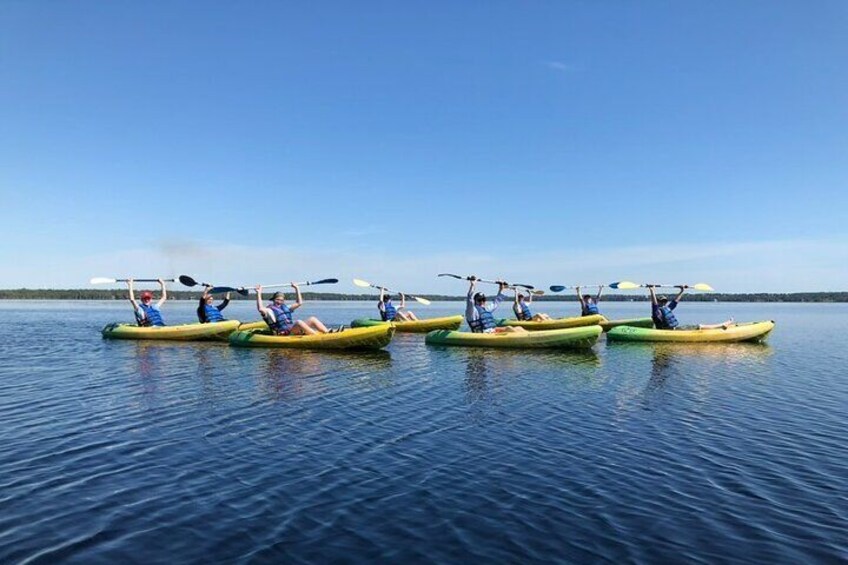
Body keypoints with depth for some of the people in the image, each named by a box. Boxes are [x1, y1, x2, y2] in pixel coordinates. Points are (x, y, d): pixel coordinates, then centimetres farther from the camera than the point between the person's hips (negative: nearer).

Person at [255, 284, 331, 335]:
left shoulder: (285, 307, 27)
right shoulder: (269, 310, 4)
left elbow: (299, 303, 30)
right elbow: (260, 309, -18)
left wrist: (297, 289, 28)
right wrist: (259, 294, -22)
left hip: (294, 329, 8)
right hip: (284, 333, -8)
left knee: (312, 319, -6)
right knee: (298, 322, -34)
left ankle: (327, 333, -24)